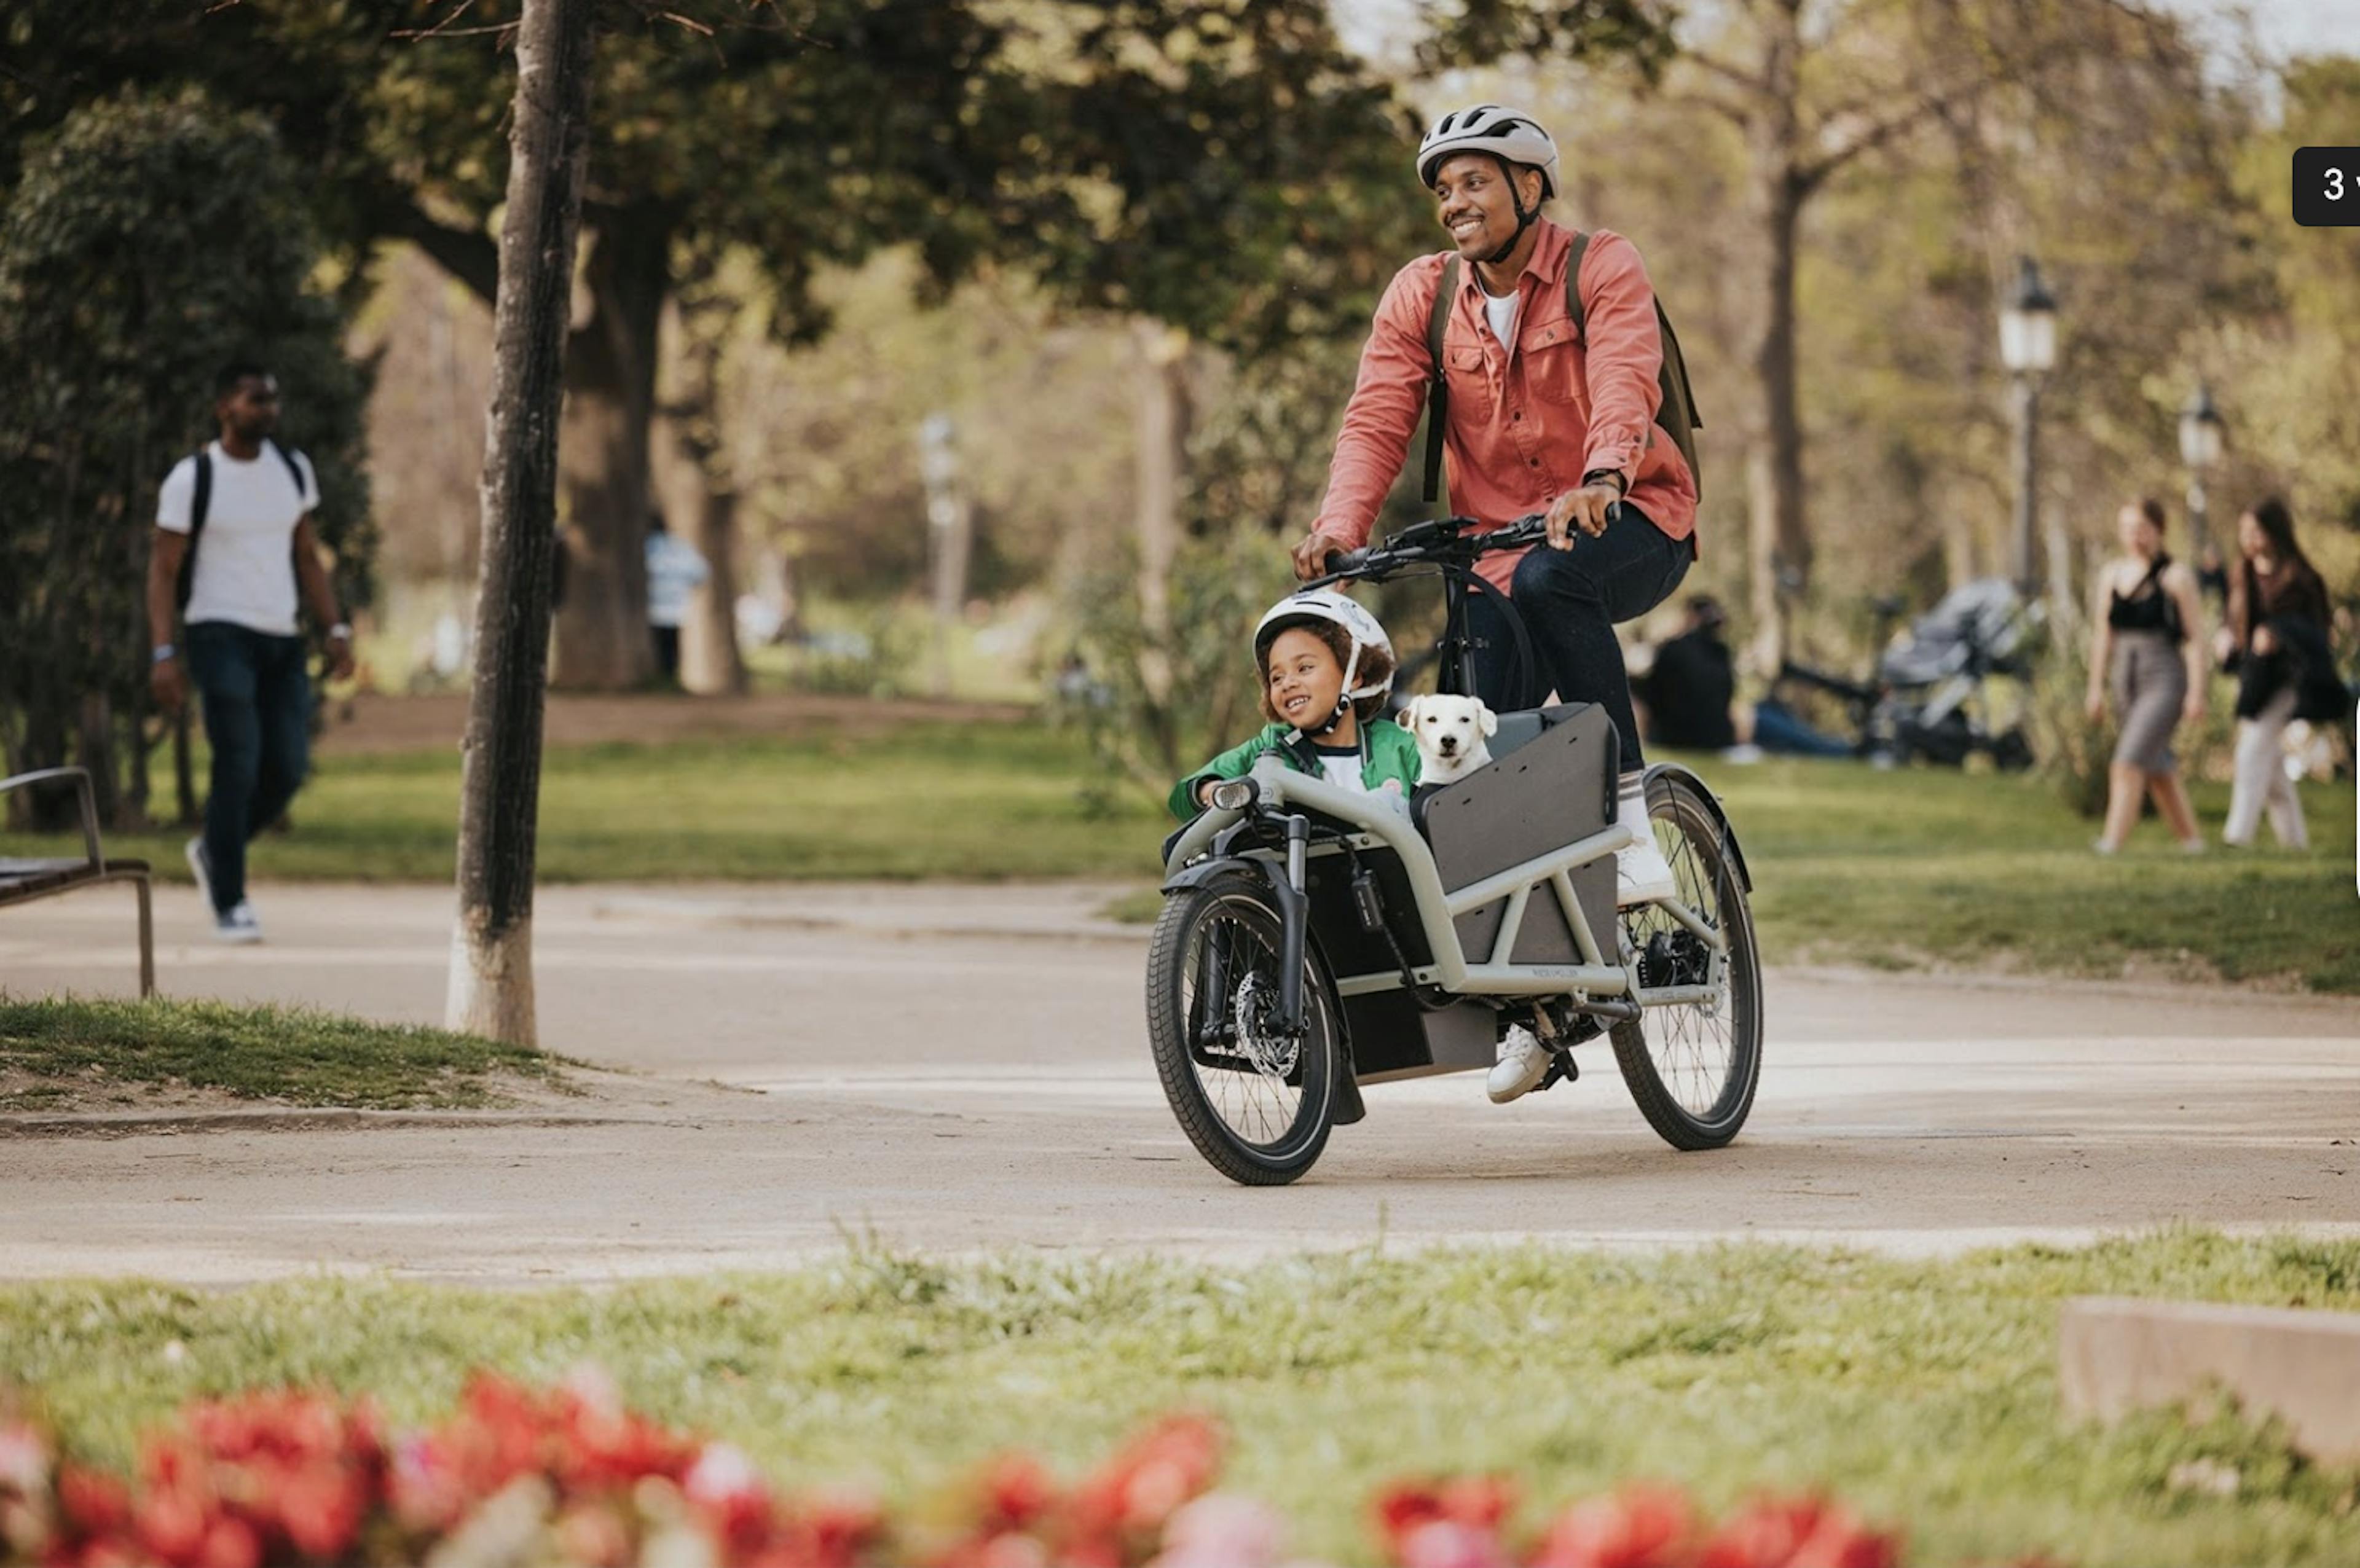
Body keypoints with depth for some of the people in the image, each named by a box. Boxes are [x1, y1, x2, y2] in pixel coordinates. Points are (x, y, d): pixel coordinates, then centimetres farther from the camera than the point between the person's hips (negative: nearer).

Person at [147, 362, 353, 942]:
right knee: (238, 765, -13)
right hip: (220, 635, -5)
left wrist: (337, 630, 5)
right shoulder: (192, 479, -6)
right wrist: (163, 654, -15)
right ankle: (230, 905, -5)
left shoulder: (293, 469, 10)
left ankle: (213, 851, 24)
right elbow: (163, 569, -5)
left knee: (287, 768, -2)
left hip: (281, 640, 5)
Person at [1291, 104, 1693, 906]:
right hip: (1498, 547, 4)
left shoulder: (1603, 268, -8)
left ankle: (1632, 830, -32)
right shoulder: (1421, 294, 3)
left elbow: (1625, 383, -26)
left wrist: (1601, 481, -47)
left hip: (1630, 523, -4)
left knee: (1552, 578, -36)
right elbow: (1377, 418, -6)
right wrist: (1340, 527, -25)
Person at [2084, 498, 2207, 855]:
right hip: (2127, 679, 6)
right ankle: (2191, 840, 26)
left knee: (2128, 763, -18)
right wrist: (2096, 688, 13)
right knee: (2158, 770, 13)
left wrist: (2196, 692, -11)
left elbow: (2194, 638, -6)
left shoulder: (2175, 577, -6)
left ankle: (2112, 843, -23)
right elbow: (2103, 634, 14)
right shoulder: (2111, 574, 9)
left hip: (2165, 681, -6)